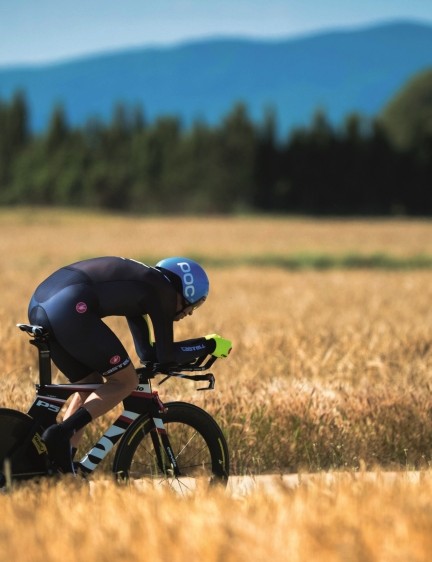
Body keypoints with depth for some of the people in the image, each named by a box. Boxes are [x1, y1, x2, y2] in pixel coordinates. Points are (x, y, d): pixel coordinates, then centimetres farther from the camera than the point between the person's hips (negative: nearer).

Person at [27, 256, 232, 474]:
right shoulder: (163, 290, 7)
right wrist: (208, 345, 20)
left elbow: (147, 352, 35)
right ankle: (61, 434, -12)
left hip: (40, 304, 9)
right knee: (126, 382, 4)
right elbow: (165, 356, 7)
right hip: (69, 308, -9)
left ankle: (61, 471, 16)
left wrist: (196, 350, 38)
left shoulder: (139, 286, 32)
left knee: (92, 386, 21)